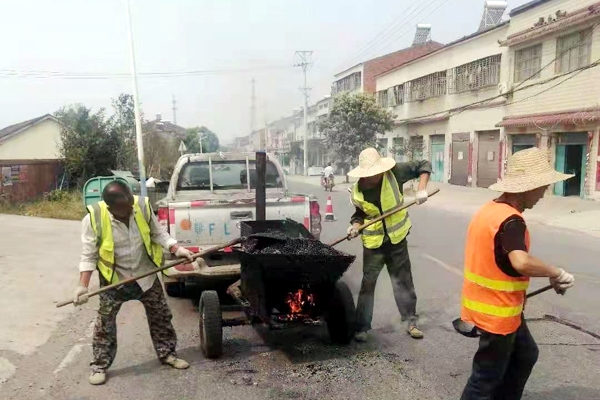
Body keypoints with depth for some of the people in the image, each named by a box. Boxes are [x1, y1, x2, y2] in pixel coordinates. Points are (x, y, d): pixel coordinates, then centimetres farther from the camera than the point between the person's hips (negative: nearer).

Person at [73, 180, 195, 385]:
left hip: (146, 275, 3)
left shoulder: (143, 206, -16)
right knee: (105, 324, 6)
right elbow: (88, 255, -13)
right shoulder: (94, 218, -22)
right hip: (114, 279, -2)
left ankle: (167, 353, 29)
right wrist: (83, 286, -19)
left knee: (161, 316, 11)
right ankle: (99, 366, 24)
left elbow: (158, 233, -2)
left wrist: (177, 249, -15)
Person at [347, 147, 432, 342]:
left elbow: (424, 165, -6)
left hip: (397, 239, 0)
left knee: (403, 281, 11)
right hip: (373, 243, 0)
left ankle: (411, 322, 26)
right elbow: (360, 213, 4)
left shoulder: (394, 173, -15)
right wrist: (355, 225, -16)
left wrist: (422, 189, -18)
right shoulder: (357, 191, -10)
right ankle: (362, 327, 15)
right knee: (367, 284, 5)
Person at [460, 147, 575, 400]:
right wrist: (557, 273, -24)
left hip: (498, 305, 9)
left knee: (525, 355, 27)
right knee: (487, 377, 7)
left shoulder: (491, 209, 4)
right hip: (497, 310, -9)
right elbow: (521, 263, -41)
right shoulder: (511, 221, -25)